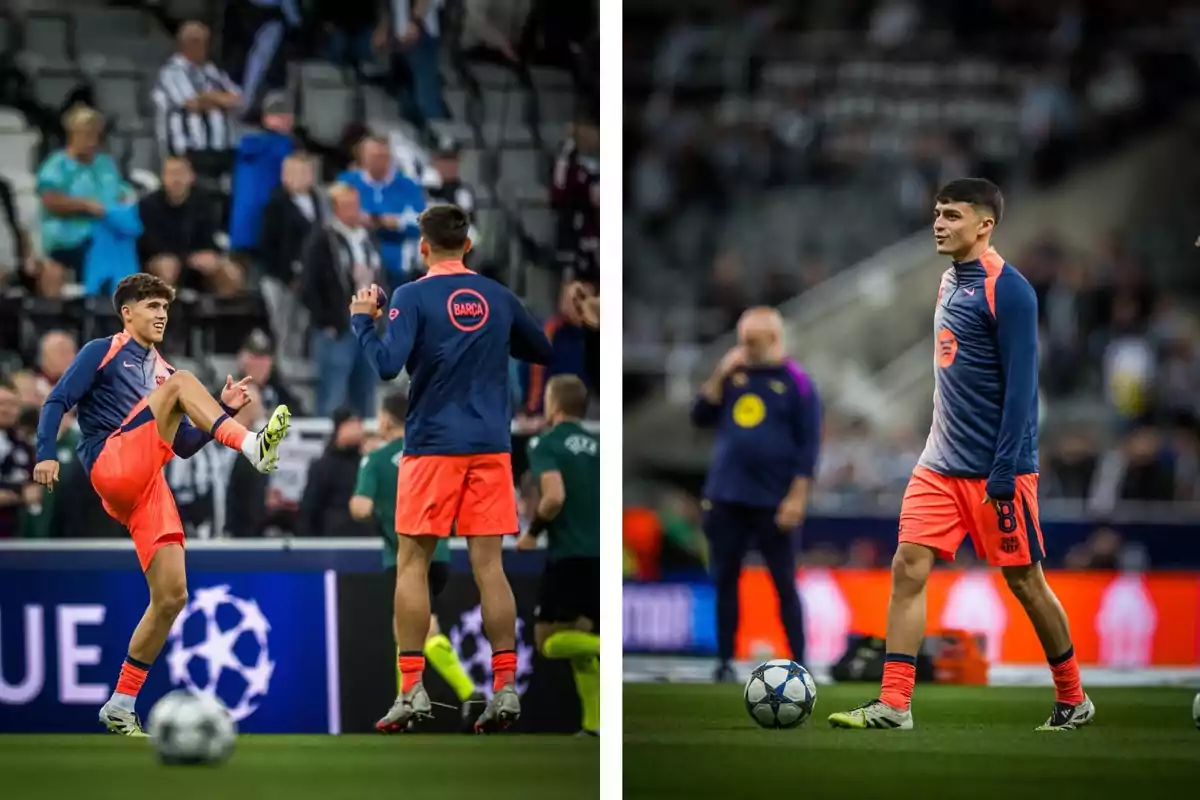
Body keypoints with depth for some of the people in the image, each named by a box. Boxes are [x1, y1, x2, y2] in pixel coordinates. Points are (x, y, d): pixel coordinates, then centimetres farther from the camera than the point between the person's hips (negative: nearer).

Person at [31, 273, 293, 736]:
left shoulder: (161, 370, 28)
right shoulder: (103, 352, 10)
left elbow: (184, 447, 26)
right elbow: (57, 402, 0)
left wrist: (223, 410, 14)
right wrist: (46, 453, -15)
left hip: (148, 487, 6)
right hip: (111, 465, -6)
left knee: (171, 597, -3)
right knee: (181, 381, -20)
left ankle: (120, 706, 6)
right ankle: (252, 446, -42)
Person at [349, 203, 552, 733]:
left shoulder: (413, 297, -5)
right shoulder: (498, 298, 7)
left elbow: (387, 365, -16)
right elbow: (542, 352, 20)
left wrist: (362, 320, -2)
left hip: (433, 446, -3)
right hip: (491, 447, 3)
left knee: (412, 563, 3)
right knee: (488, 565, 3)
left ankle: (412, 688, -4)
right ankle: (505, 688, -2)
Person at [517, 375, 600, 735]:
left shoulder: (546, 444, -6)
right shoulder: (597, 445, 11)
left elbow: (555, 496, -20)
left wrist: (532, 533, -6)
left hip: (569, 554, -6)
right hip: (601, 554, 6)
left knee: (549, 641, 3)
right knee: (579, 641, 15)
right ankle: (595, 725, 5)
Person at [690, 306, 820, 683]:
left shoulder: (795, 383, -5)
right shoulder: (734, 375, 10)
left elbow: (808, 445, -7)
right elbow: (700, 418, 7)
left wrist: (797, 498, -13)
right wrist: (721, 376, -5)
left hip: (772, 503, -5)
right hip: (725, 497, 5)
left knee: (784, 584, -1)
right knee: (725, 581, 7)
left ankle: (799, 665, 2)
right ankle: (726, 662, 13)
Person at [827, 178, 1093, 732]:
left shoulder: (1007, 290, -14)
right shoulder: (951, 281, 12)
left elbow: (1021, 386, -17)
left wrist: (1003, 472, -20)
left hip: (995, 471, -7)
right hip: (941, 463, 7)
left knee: (1024, 581, 3)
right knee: (908, 568, -5)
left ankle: (1072, 700, 19)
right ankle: (893, 705, -6)